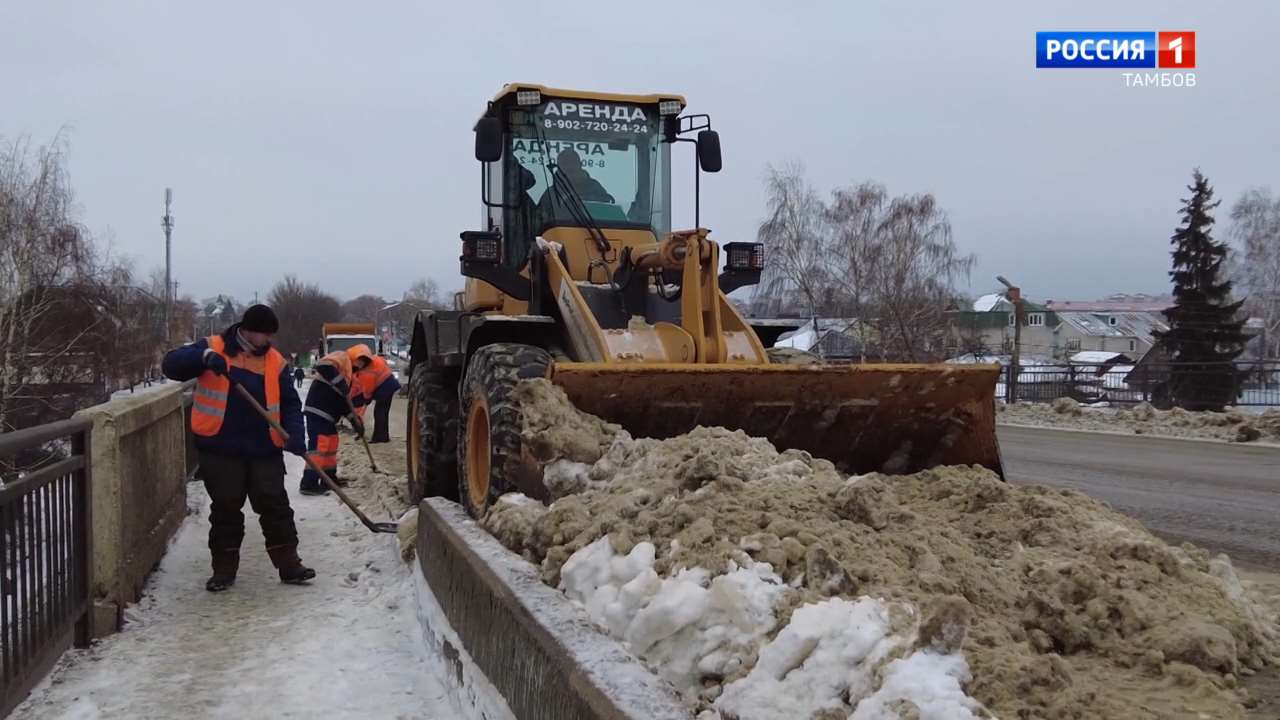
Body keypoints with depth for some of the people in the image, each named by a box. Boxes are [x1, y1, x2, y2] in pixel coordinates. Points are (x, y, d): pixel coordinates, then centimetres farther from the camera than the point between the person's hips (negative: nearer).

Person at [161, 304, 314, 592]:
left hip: (264, 450, 2)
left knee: (276, 507, 4)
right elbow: (171, 365, -11)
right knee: (225, 510, 7)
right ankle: (224, 569, 20)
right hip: (220, 449, -2)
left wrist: (295, 433, -10)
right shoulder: (213, 348, -1)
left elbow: (290, 403, 7)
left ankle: (288, 564, 13)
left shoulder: (274, 361, 6)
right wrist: (204, 356, -30)